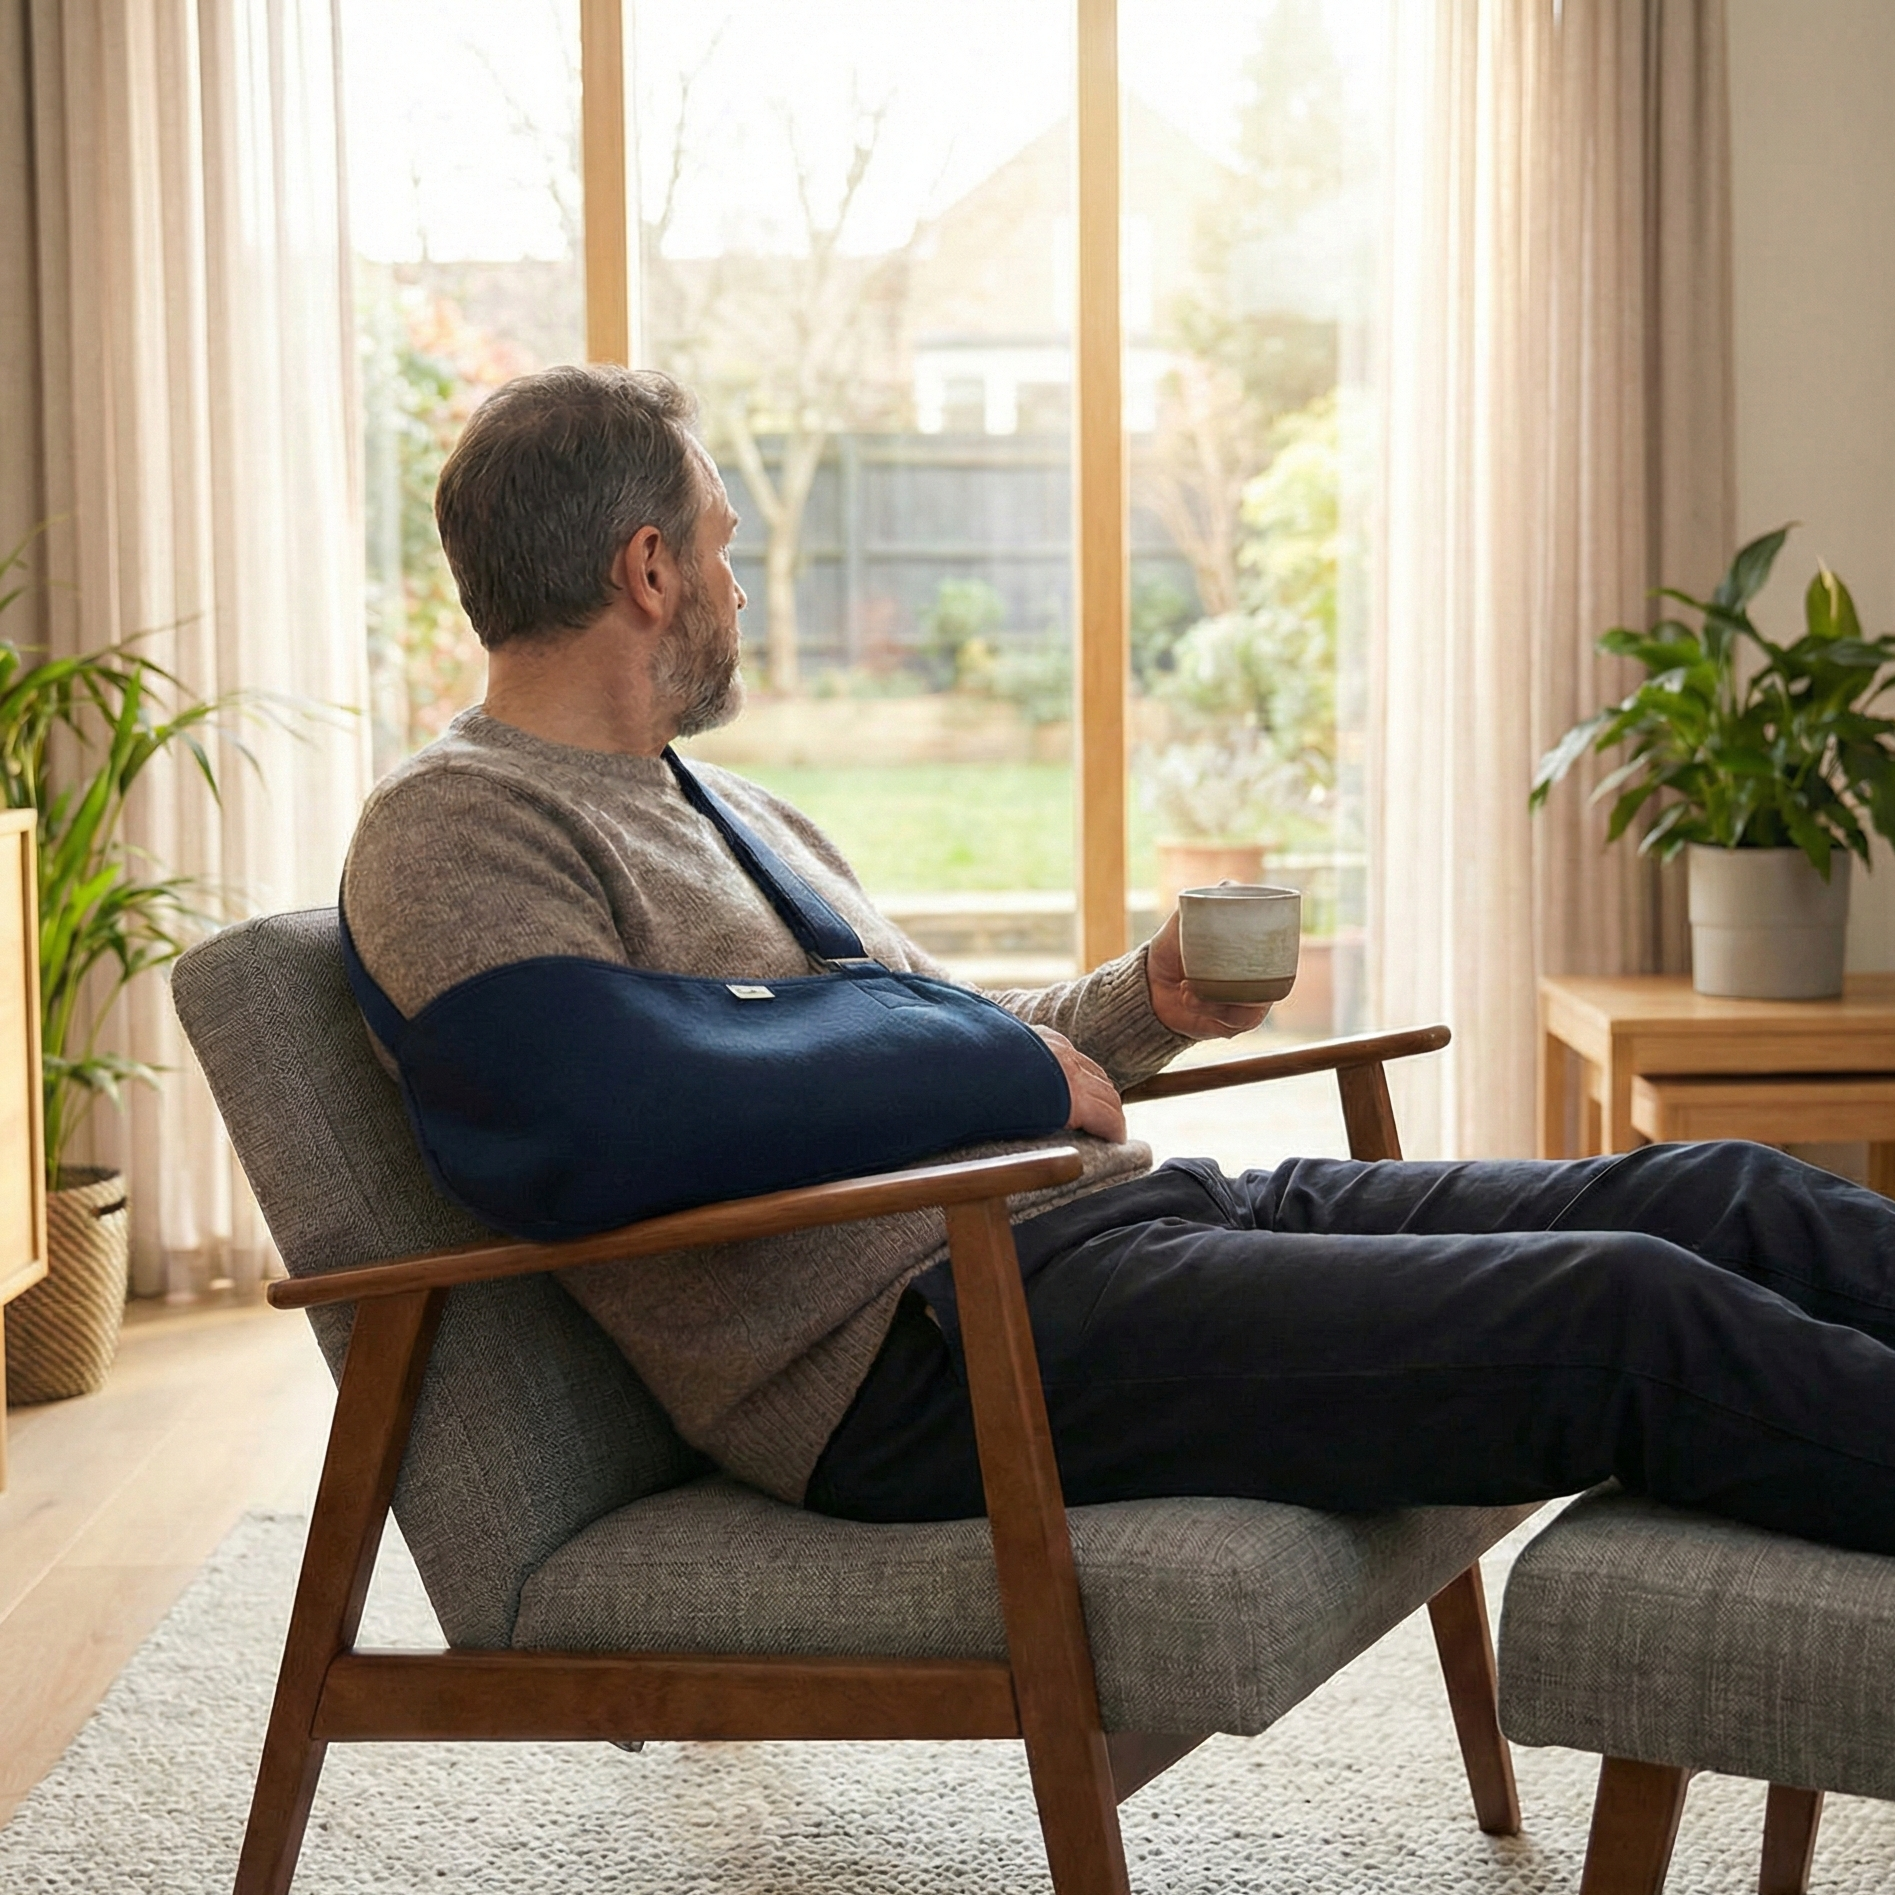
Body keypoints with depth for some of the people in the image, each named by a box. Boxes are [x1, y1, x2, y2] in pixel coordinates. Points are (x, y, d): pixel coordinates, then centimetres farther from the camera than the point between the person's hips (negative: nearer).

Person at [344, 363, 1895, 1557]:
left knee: (1723, 1201, -2)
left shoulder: (715, 800, 26)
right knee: (1625, 1318, -21)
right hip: (931, 1338, -9)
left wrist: (1139, 1007, 13)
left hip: (1115, 1206, 10)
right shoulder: (448, 831, -4)